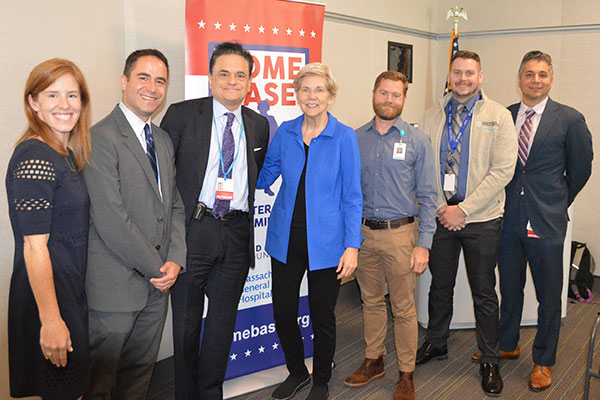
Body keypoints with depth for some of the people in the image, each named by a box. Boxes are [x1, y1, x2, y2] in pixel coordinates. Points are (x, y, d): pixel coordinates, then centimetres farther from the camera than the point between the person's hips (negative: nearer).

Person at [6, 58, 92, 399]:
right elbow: (34, 246, -21)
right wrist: (51, 319, -21)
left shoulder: (65, 155, 10)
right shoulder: (34, 157, -18)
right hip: (47, 294, -9)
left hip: (71, 292, 9)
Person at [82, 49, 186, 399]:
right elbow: (111, 219, -19)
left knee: (141, 371, 19)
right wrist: (157, 267, -13)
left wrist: (175, 260, -2)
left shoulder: (163, 139, 13)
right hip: (116, 284, -7)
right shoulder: (101, 138, -13)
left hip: (158, 281, 7)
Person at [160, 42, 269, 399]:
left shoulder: (259, 125, 10)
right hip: (193, 229, -3)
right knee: (186, 321, 7)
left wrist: (245, 214, 11)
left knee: (223, 320, 13)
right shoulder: (182, 115, -1)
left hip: (237, 233, 3)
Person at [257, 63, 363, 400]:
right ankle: (297, 373, 36)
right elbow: (264, 175, 12)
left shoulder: (344, 137, -7)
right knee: (283, 312, 9)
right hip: (286, 237, 3)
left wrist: (352, 246, -13)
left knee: (322, 316, 10)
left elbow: (352, 196, -7)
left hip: (324, 242, -3)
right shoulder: (285, 132, 3)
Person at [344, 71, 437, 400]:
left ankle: (406, 374, 20)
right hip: (363, 233, 3)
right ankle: (373, 361, 32)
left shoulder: (417, 140, -2)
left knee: (404, 309, 4)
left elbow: (427, 196, -3)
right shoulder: (355, 138, 5)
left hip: (400, 234, -3)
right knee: (371, 301, 15)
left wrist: (423, 244, -10)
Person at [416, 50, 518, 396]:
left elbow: (503, 170, -10)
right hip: (441, 215, 3)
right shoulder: (433, 116, 6)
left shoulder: (498, 116, -3)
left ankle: (490, 361, 23)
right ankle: (436, 343, 34)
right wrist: (440, 207, -7)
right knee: (440, 286, 15)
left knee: (484, 293, 7)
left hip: (481, 218, -2)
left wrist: (464, 209, -14)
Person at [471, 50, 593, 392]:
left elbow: (580, 169, 4)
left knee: (549, 296, 8)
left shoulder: (570, 120, -4)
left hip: (547, 222, -3)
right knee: (509, 288, 17)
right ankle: (507, 345, 37)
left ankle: (544, 361, 26)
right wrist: (508, 200, 7)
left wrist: (557, 203, 9)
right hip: (510, 220, 3)